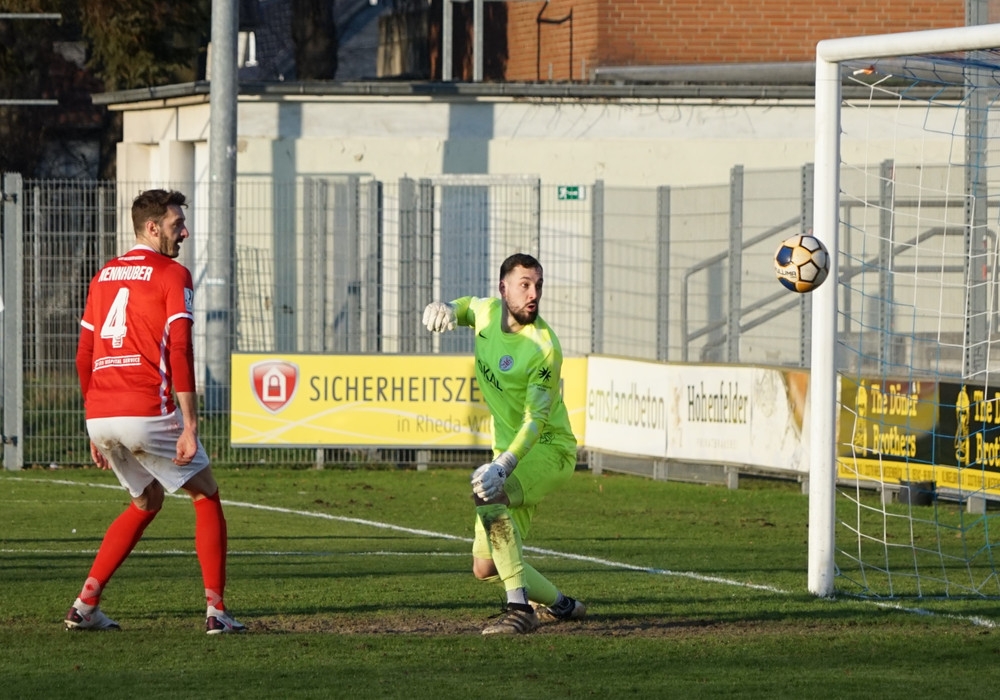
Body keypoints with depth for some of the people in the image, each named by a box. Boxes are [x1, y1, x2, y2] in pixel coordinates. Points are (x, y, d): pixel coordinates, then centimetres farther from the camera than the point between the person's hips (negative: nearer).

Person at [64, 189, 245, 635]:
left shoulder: (103, 277, 17)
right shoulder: (172, 275, -3)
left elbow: (84, 357, 18)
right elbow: (179, 352, -13)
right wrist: (189, 426, -14)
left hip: (100, 416, 7)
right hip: (148, 414, -7)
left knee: (147, 503, 25)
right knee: (206, 498, 11)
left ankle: (85, 605, 15)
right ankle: (216, 612, 3)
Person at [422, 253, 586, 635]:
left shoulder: (544, 347, -21)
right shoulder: (488, 311, -1)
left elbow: (536, 417, -27)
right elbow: (469, 306, 25)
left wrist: (504, 466, -42)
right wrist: (447, 308, 0)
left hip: (548, 449, -8)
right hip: (508, 451, 8)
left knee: (489, 495, -37)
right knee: (485, 568, 6)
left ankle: (521, 609, -35)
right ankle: (559, 605, 30)